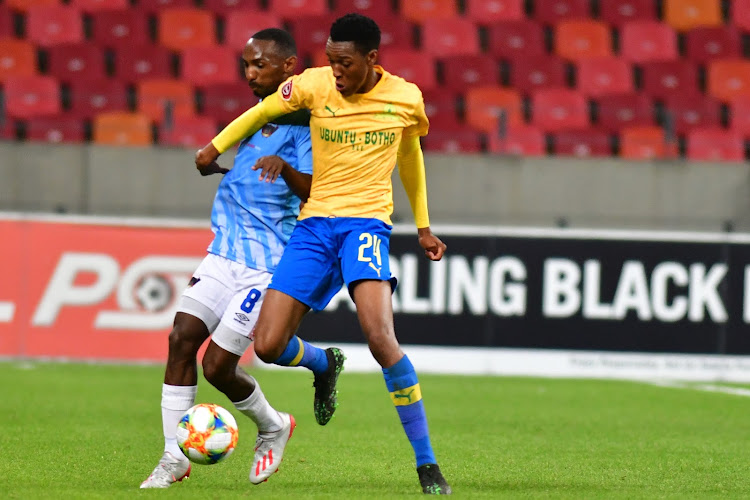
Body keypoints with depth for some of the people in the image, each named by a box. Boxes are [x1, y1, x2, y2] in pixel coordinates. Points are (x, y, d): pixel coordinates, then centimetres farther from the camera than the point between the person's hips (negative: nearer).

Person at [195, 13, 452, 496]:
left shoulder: (406, 99, 1)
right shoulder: (314, 85, -2)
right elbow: (264, 111, 18)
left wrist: (423, 227, 26)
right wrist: (217, 146, 24)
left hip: (366, 220, -3)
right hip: (315, 222, 3)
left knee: (380, 337, -27)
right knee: (268, 346, -7)